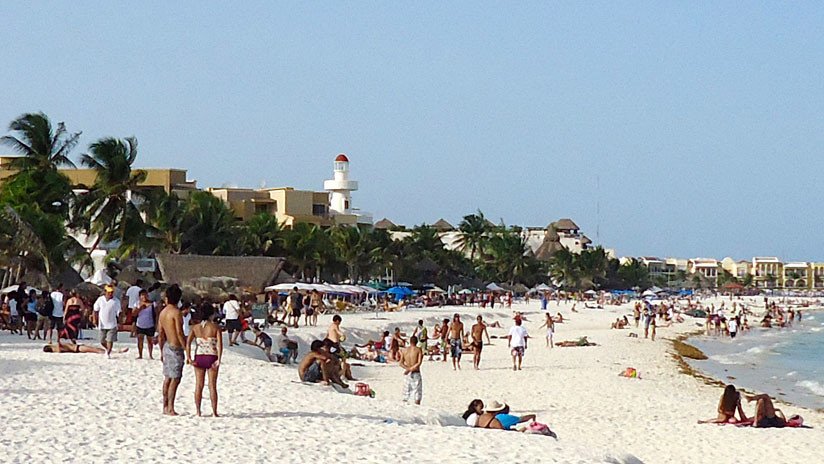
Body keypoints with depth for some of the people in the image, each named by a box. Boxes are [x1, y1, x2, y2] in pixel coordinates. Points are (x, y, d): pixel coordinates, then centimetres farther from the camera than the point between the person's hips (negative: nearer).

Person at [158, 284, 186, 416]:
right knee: (175, 379, -5)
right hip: (176, 347, -8)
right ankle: (170, 408, -6)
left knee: (168, 378, 14)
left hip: (166, 346, 8)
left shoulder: (162, 312, 9)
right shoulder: (176, 312, -14)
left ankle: (165, 407, 18)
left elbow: (160, 333, 13)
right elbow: (179, 333, -19)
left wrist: (162, 351, 20)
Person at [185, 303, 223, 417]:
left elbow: (188, 342, -7)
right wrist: (219, 360, -15)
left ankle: (198, 412, 11)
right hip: (212, 358, -2)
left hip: (199, 357, 2)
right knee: (212, 386, 3)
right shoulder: (215, 327, -5)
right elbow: (219, 344, -15)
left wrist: (189, 358, -9)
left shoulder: (196, 327, 3)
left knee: (199, 385, 9)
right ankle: (214, 412, 5)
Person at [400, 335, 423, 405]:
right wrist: (411, 369, -14)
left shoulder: (405, 350, 6)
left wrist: (408, 369, -10)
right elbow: (419, 363, -16)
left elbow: (401, 363, 1)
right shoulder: (418, 350, -5)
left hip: (407, 375, 3)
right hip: (416, 373, -3)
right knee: (418, 394, 2)